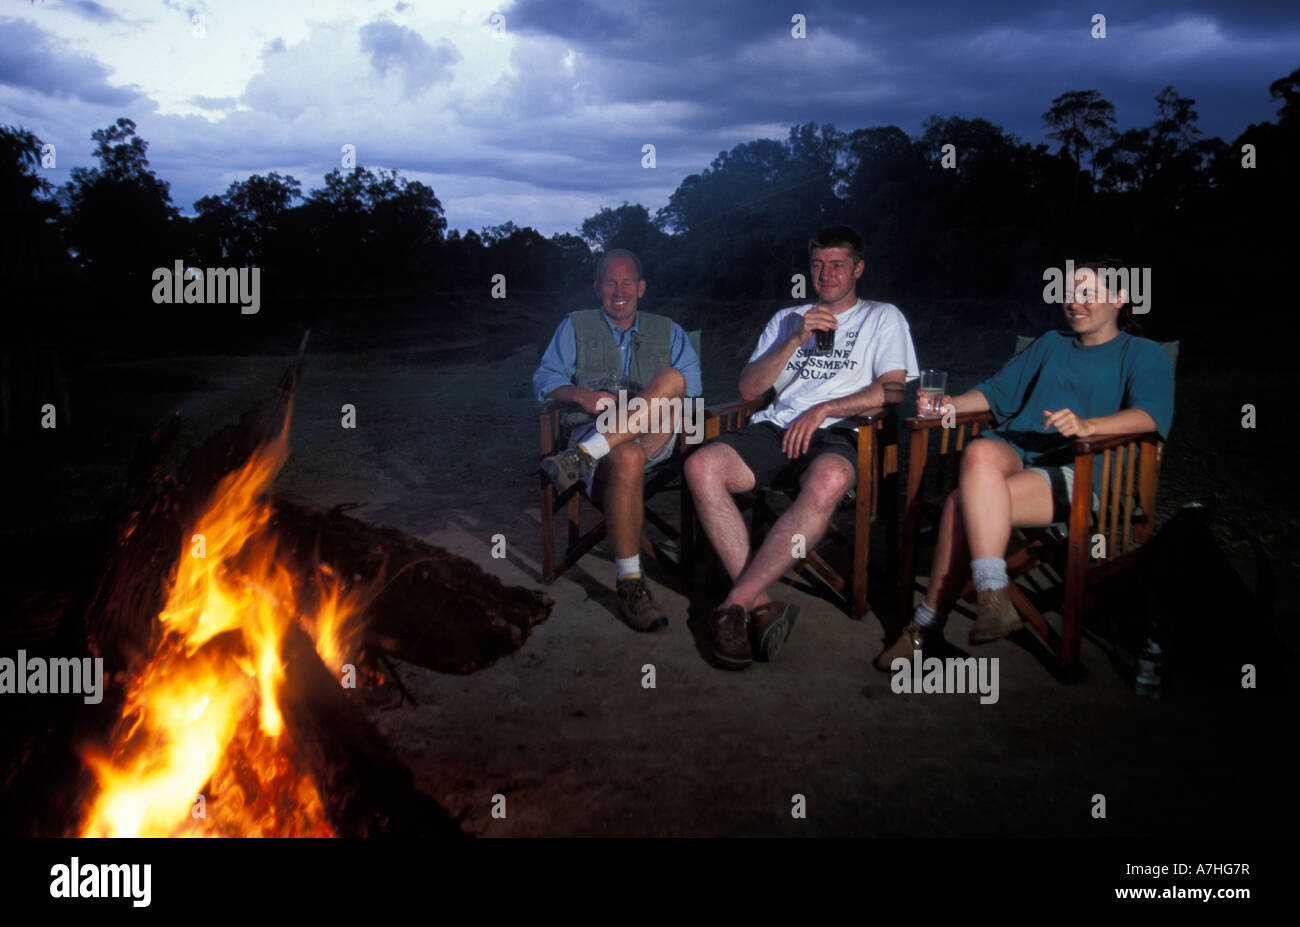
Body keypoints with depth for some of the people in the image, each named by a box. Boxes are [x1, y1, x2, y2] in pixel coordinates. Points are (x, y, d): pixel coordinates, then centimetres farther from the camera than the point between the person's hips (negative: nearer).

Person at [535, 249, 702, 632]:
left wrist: (655, 400, -14)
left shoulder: (667, 331, 22)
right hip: (593, 431, -1)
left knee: (672, 379, -31)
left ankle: (580, 457, -38)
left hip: (656, 439, 1)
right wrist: (582, 395, -10)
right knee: (628, 458, -39)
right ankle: (630, 586, -36)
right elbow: (545, 380, 11)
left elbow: (690, 381, 8)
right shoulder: (574, 327, 20)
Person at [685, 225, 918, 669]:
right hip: (775, 427, 4)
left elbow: (894, 388, 2)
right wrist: (796, 341, 3)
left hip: (836, 432, -3)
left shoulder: (882, 318, 19)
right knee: (701, 466, -30)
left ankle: (736, 604, -36)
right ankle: (762, 606, -31)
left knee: (827, 481, -42)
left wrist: (823, 409, -9)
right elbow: (749, 388, 17)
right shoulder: (787, 318, 29)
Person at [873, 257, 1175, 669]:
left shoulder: (1144, 355, 11)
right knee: (979, 453, -36)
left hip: (1079, 471, -5)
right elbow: (997, 390, 30)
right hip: (1014, 448, 5)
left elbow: (1152, 415, -9)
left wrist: (1088, 426, -30)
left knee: (963, 503, -31)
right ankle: (993, 597, -40)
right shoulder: (1051, 344, 31)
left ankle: (927, 623, -24)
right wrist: (953, 404, 8)